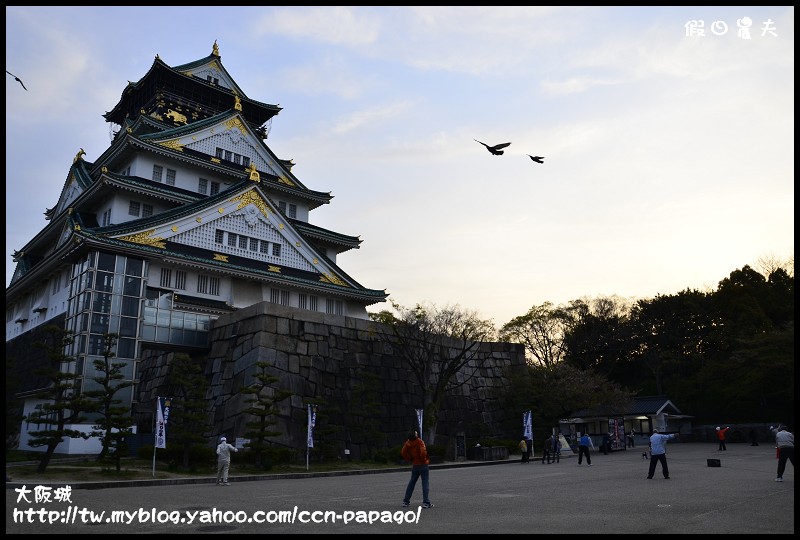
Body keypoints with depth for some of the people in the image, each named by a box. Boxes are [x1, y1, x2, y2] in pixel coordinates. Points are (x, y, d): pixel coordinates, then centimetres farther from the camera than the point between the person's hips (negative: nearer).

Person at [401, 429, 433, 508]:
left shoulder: (408, 442, -3)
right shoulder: (420, 442, -19)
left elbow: (403, 452, 2)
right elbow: (423, 452, -28)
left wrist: (410, 459, 11)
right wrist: (424, 459, -9)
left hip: (415, 465, 6)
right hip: (423, 465, -5)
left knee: (412, 482, 17)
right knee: (425, 483, 1)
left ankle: (406, 501, 21)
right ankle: (426, 502, -2)